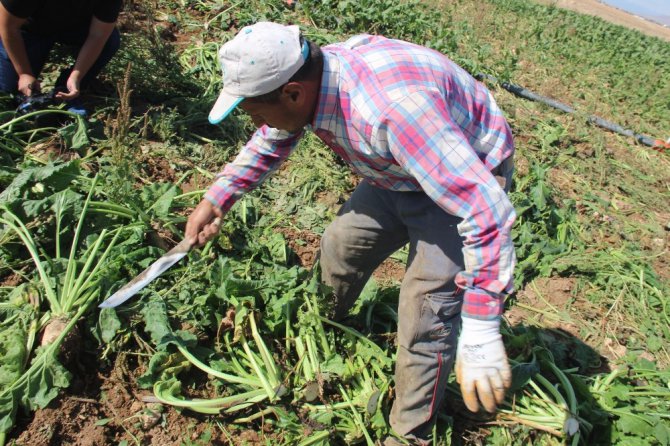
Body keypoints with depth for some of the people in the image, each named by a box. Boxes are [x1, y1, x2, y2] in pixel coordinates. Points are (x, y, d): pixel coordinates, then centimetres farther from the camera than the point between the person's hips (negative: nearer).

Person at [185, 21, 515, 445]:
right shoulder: (309, 79, -15)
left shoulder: (393, 108, -42)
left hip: (469, 180, -7)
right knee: (340, 247, 14)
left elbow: (487, 211, -42)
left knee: (426, 312, -13)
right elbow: (270, 142, 9)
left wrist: (481, 334, -43)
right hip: (397, 177, 8)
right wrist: (217, 198, 4)